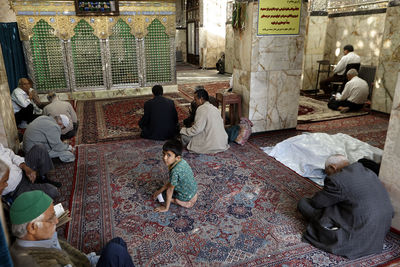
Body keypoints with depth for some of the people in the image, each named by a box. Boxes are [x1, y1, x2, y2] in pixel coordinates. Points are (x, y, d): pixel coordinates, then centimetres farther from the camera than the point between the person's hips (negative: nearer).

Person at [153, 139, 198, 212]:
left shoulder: (175, 171, -32)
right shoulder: (182, 161, -6)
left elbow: (170, 190, -21)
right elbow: (172, 181, 6)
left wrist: (166, 208, -10)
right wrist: (160, 190, 8)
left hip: (187, 198, -8)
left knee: (163, 194, 8)